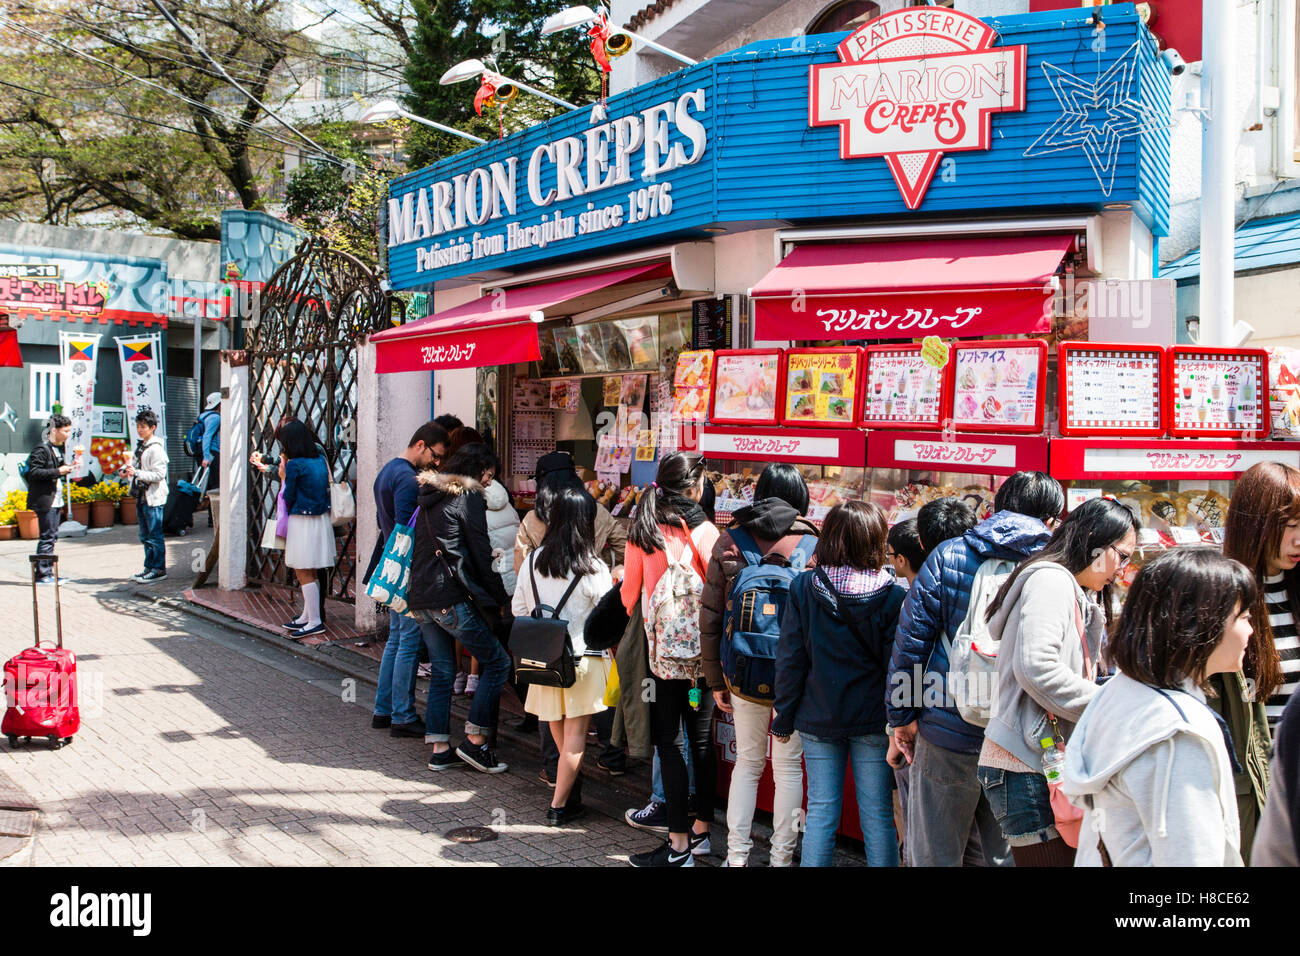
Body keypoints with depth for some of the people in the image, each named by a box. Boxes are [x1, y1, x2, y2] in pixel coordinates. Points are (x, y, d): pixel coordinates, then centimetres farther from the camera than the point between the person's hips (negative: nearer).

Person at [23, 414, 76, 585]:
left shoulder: (57, 449, 15)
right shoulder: (42, 449, -13)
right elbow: (34, 473, -19)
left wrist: (69, 466, 6)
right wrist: (58, 471, -22)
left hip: (55, 499, 9)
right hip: (44, 500, -9)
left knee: (52, 536, 12)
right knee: (47, 537, -7)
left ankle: (48, 573, 18)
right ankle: (42, 575, -2)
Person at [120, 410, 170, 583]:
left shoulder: (156, 449, -14)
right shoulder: (140, 446, 13)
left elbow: (159, 474, -19)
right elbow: (136, 464, 26)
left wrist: (137, 473, -23)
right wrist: (126, 469, 5)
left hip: (153, 497, -9)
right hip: (141, 496, 9)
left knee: (155, 534, -5)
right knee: (144, 535, 14)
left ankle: (159, 569, 2)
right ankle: (150, 568, 21)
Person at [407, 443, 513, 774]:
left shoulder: (430, 498, 18)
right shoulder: (469, 498, -6)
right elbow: (481, 554, -8)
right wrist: (500, 599, 0)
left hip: (421, 596, 9)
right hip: (451, 598, -9)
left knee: (442, 671, 14)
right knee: (497, 662, 0)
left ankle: (440, 750, 14)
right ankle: (475, 741, -1)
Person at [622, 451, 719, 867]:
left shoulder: (641, 532, -3)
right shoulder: (705, 531, -6)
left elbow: (630, 592, 3)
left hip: (662, 651, -1)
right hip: (702, 651, 1)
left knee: (668, 742, 3)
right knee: (701, 739, 13)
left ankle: (679, 844, 2)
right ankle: (701, 827, 23)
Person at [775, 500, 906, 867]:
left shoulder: (803, 588, -5)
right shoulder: (892, 597, -11)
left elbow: (790, 658, -2)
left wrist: (784, 718, 7)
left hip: (818, 720, 2)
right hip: (873, 721, -2)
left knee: (820, 811, 10)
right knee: (877, 815, 7)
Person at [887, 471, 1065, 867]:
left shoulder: (948, 556, -4)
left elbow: (911, 638, -5)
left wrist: (902, 716, 3)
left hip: (949, 734, -1)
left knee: (936, 856, 12)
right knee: (1003, 854, 18)